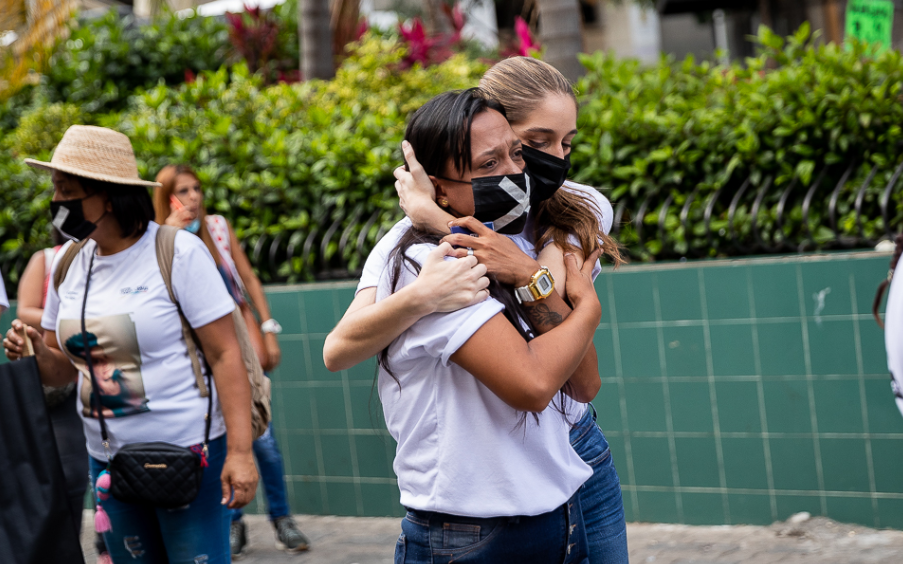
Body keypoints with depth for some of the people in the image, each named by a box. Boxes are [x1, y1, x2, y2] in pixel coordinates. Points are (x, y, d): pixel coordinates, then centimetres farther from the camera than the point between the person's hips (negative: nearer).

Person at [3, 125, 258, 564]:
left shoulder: (179, 253, -11)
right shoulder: (68, 265, 7)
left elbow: (226, 354, -14)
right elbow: (64, 369, 14)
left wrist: (240, 451, -21)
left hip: (189, 451, -6)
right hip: (107, 458, 6)